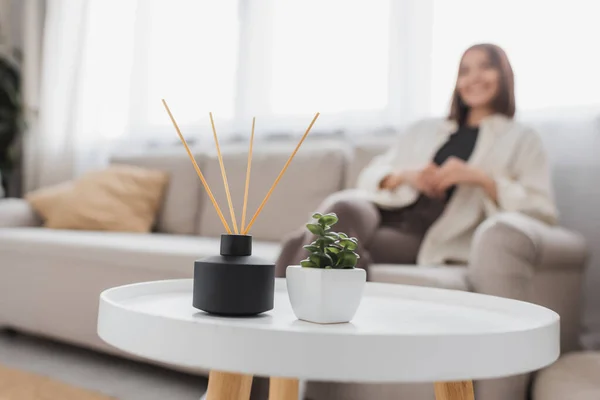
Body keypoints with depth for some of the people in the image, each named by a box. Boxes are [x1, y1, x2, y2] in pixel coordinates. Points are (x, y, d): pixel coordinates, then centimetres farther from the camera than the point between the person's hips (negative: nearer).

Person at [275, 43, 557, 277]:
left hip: (432, 239, -3)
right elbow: (370, 176, 20)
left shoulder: (522, 140, 18)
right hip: (386, 211, 3)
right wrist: (405, 176, -2)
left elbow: (542, 212, 4)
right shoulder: (424, 129, 29)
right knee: (343, 209, -36)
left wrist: (482, 179, -9)